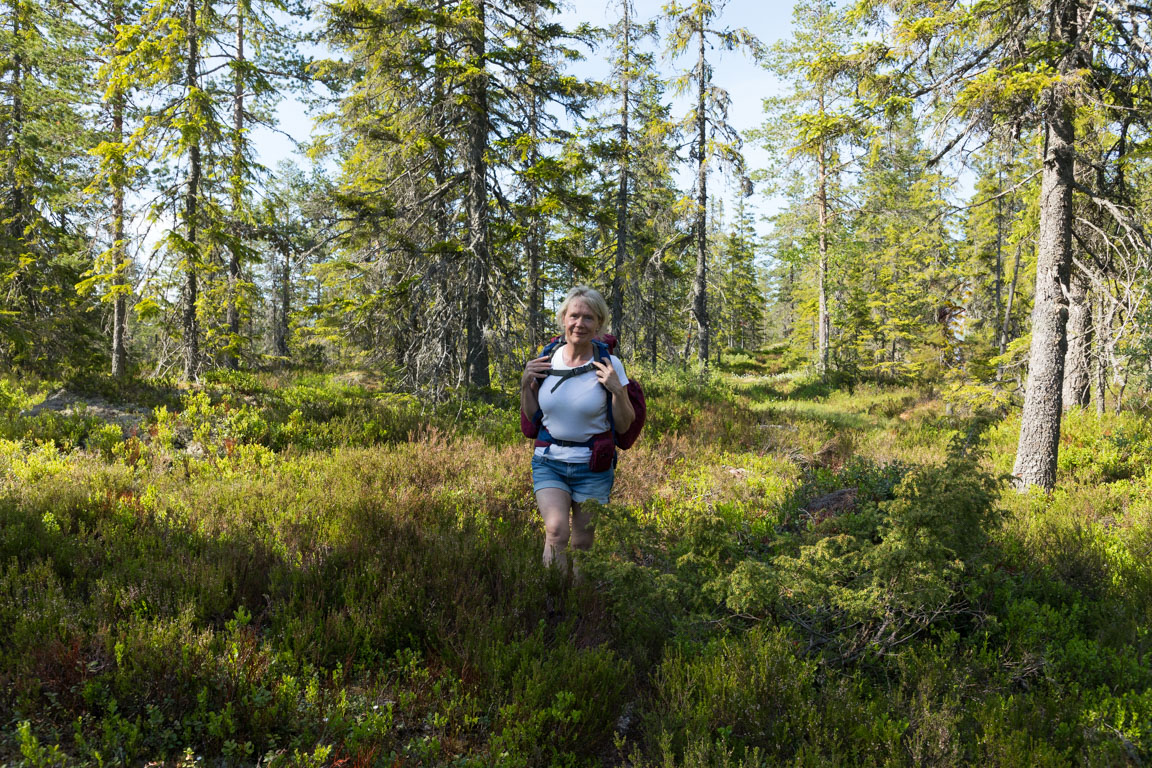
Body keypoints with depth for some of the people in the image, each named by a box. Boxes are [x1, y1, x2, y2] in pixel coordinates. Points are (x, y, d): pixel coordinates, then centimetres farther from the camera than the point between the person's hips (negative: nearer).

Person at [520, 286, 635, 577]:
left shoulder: (609, 365, -6)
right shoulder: (546, 360, 1)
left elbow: (623, 427, -3)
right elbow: (531, 417, 12)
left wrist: (617, 390, -18)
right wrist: (525, 384, -3)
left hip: (592, 466, -1)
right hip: (548, 461, 1)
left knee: (582, 545, 5)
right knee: (556, 531, -21)